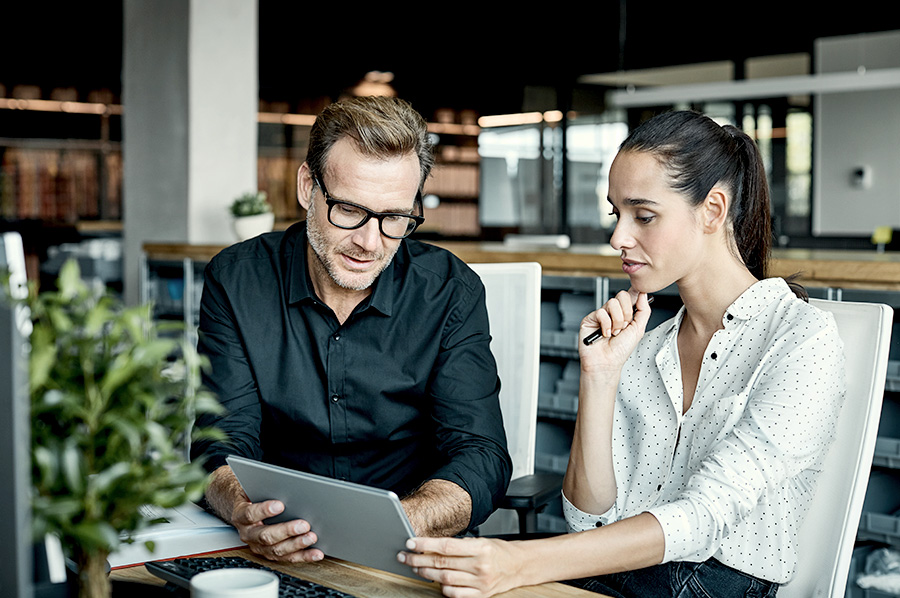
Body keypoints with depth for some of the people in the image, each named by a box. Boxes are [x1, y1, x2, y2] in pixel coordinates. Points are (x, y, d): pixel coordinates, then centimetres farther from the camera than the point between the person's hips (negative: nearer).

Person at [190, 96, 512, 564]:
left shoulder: (450, 293, -5)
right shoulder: (236, 281, -4)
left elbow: (480, 459, -12)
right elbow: (224, 444, -8)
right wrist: (247, 515, -32)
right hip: (279, 558, 0)